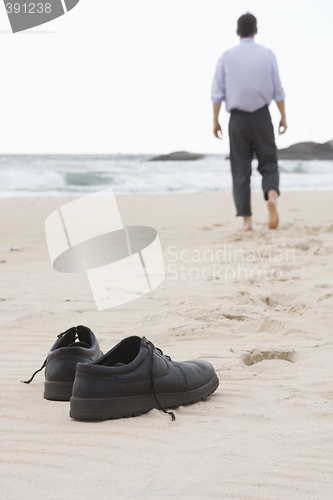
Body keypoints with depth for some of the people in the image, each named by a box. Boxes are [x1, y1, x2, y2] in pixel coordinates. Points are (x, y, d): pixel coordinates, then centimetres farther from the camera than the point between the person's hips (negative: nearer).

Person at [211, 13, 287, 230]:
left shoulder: (227, 57, 2)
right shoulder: (267, 54, 2)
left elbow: (217, 93, -1)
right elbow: (278, 90, 0)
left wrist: (216, 121, 5)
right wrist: (283, 118, 6)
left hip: (238, 118, 0)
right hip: (262, 116, 0)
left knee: (241, 170, 5)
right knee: (269, 164, 9)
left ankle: (247, 220, -1)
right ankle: (272, 196, -22)